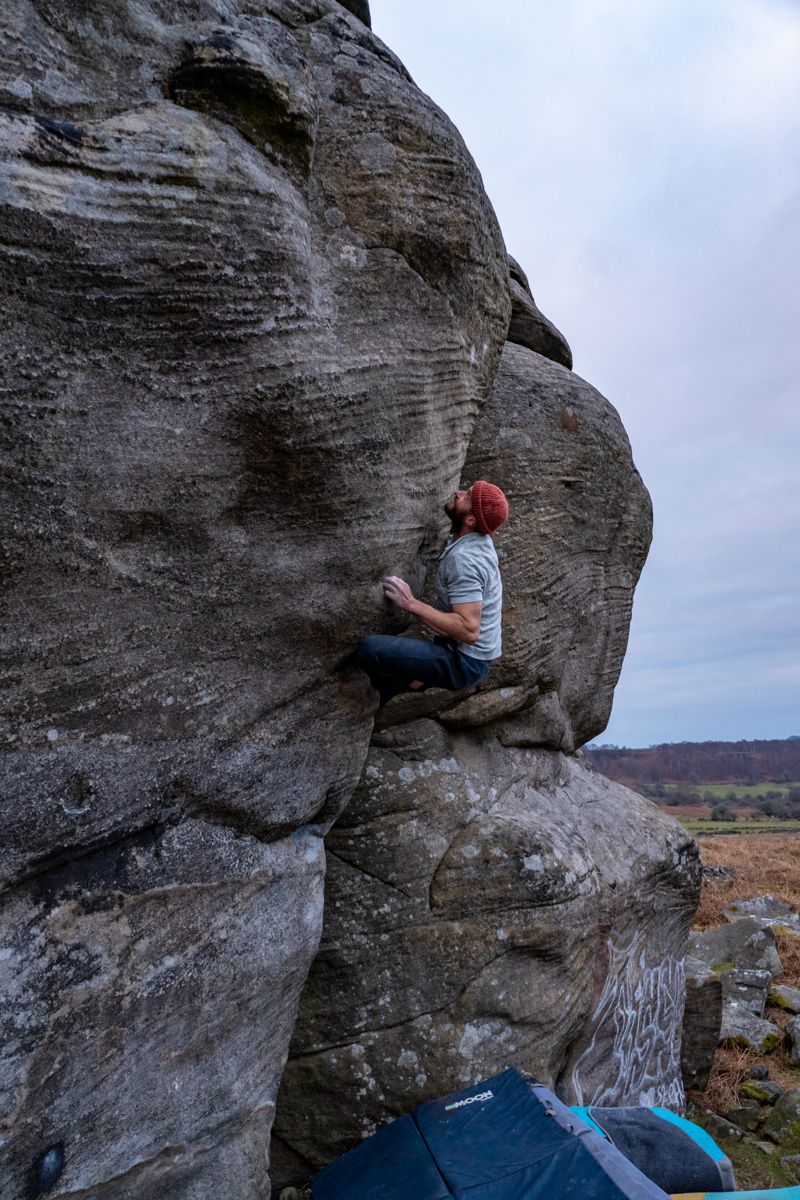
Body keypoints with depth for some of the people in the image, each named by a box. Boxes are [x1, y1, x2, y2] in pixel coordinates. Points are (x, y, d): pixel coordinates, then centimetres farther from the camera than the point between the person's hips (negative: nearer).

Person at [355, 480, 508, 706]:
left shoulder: (463, 559, -26)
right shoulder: (477, 539, 1)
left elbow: (469, 630, -31)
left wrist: (412, 603, -28)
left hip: (465, 662, -9)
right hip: (466, 651, 9)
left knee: (369, 649, -24)